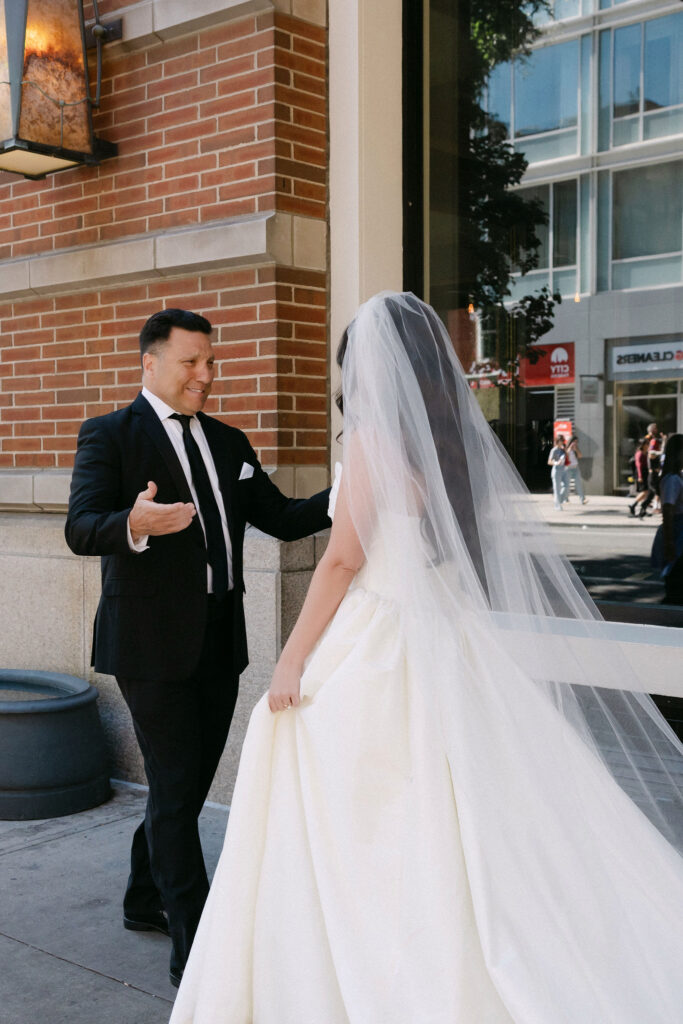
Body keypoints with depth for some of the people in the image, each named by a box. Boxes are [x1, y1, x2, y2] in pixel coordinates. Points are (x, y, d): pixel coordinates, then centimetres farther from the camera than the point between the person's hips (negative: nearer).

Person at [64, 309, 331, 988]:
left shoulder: (228, 443, 14)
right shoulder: (110, 436, -6)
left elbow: (282, 519, 12)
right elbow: (80, 530, -17)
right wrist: (136, 524, -39)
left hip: (219, 641, 7)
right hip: (153, 645, -7)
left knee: (191, 782, 17)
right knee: (175, 790, -3)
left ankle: (146, 900, 38)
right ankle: (194, 950, 6)